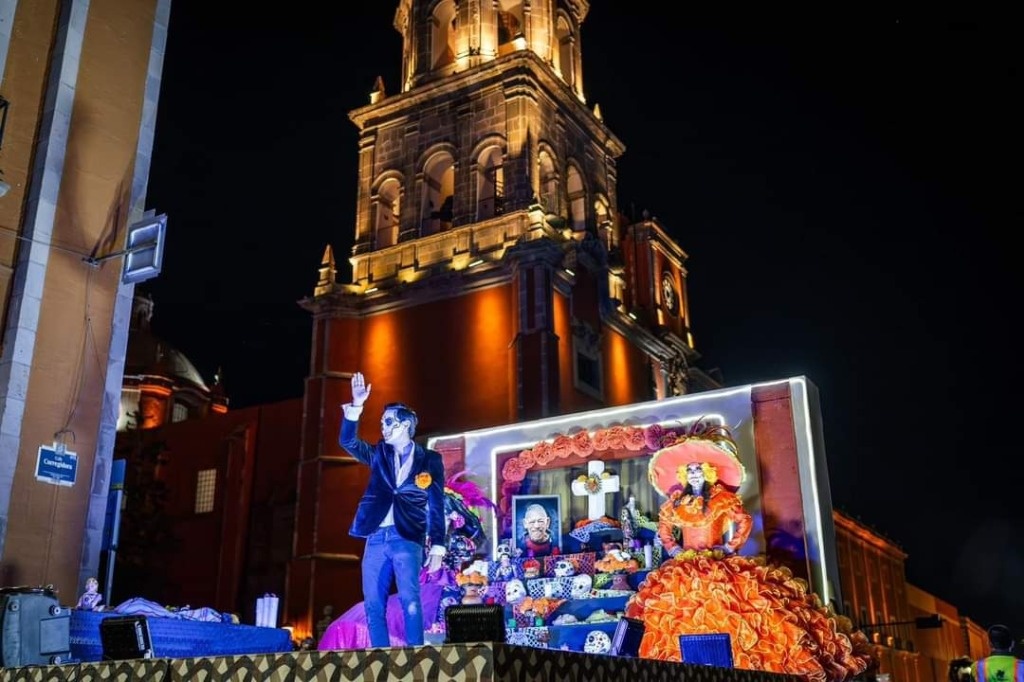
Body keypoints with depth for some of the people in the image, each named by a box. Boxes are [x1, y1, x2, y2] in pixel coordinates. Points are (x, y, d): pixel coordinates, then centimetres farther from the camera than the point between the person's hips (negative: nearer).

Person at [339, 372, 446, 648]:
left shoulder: (430, 460, 6)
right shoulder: (379, 454, 16)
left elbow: (436, 506, 2)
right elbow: (348, 441, 2)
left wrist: (437, 548, -7)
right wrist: (356, 406, -11)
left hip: (407, 538, -4)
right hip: (376, 537, 4)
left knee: (410, 600, -18)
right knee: (373, 606, 1)